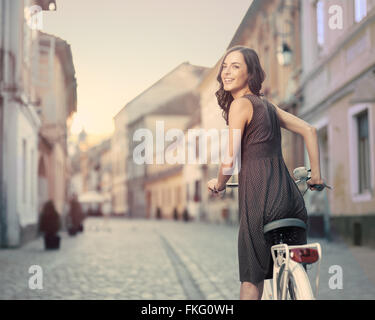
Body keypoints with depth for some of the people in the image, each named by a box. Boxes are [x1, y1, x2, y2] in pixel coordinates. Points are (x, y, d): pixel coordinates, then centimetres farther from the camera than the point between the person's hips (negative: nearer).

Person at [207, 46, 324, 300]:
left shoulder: (240, 103, -6)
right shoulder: (266, 104, 16)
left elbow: (230, 161, -11)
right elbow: (309, 130, 18)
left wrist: (218, 185, 8)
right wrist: (316, 175, 22)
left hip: (259, 196, -7)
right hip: (289, 194, 8)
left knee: (252, 275, 6)